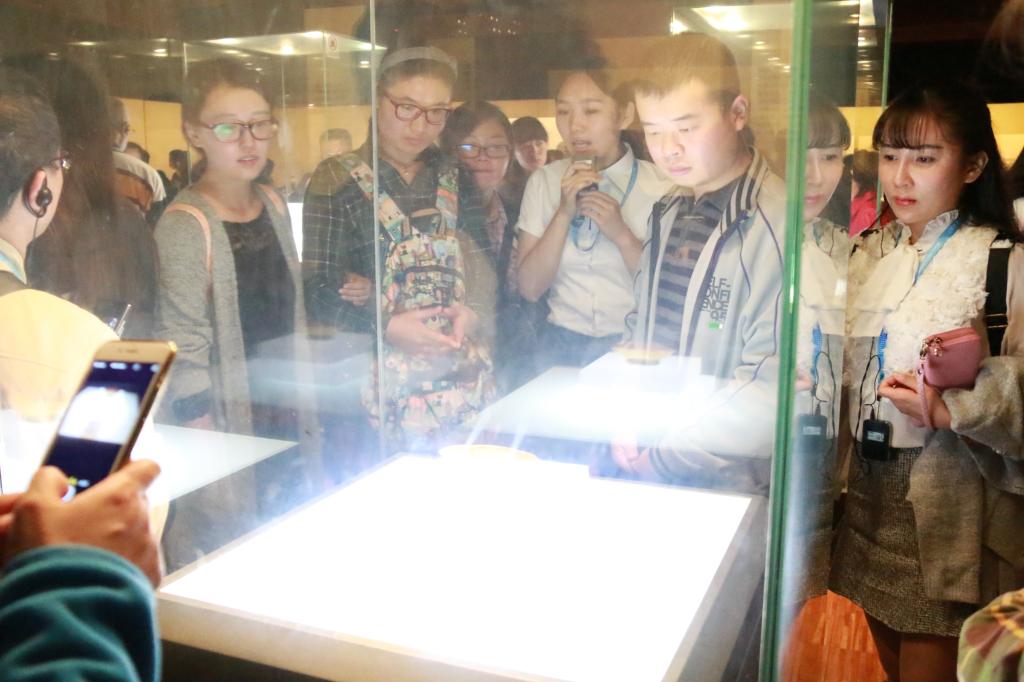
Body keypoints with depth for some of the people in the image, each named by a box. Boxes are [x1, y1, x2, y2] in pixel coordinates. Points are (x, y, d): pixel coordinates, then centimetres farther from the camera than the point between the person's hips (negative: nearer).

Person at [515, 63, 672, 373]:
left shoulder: (659, 185, -3)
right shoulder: (543, 181, 5)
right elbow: (530, 288, -1)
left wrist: (622, 234, -16)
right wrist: (564, 212, -11)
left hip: (634, 348, -1)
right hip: (562, 344, 2)